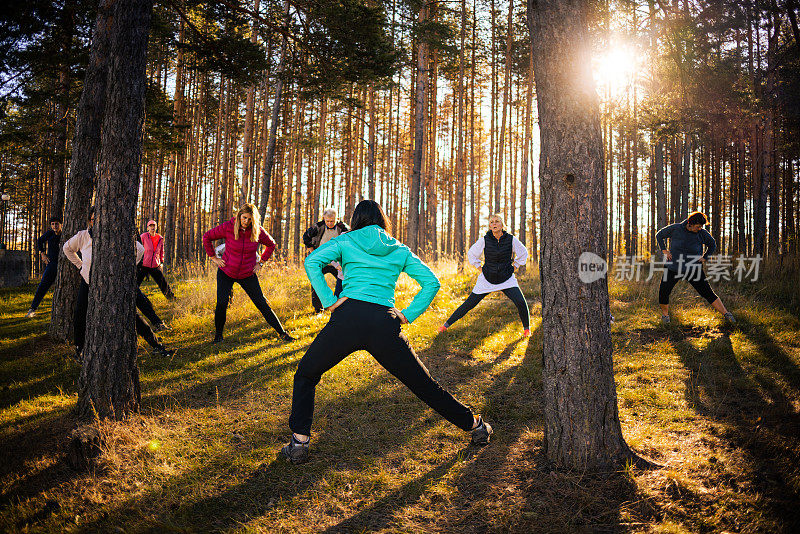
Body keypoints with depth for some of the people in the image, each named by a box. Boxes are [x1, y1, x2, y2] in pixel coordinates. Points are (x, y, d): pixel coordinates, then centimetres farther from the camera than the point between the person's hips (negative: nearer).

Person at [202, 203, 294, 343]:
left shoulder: (258, 231, -10)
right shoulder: (227, 227, -15)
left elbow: (271, 245, 9)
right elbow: (206, 237, -1)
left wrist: (260, 262, 3)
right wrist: (213, 257, -2)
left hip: (247, 274, 1)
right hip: (226, 273, -1)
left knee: (262, 303, 0)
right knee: (221, 304, -10)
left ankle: (282, 332, 5)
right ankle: (218, 334, 14)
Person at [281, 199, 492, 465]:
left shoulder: (345, 241, 16)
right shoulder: (400, 250, 21)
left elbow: (312, 262, 0)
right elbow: (431, 281, 12)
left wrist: (329, 301, -1)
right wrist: (408, 314, 11)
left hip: (348, 316, -1)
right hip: (385, 323, 2)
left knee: (306, 374, 20)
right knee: (423, 384, 16)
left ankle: (299, 443, 14)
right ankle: (474, 425, 27)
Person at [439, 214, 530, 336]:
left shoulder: (511, 239, -8)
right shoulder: (484, 240, -10)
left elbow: (523, 253, 10)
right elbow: (471, 254, 7)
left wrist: (514, 268, 5)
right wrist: (480, 269, 2)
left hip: (507, 280, 0)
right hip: (487, 280, 0)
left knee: (521, 302, -19)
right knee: (469, 304, 1)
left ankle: (526, 328, 5)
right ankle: (447, 324, 17)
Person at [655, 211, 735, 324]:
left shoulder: (702, 233, -5)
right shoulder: (675, 228, -9)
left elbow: (712, 245, 14)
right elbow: (659, 235, 7)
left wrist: (704, 257, 2)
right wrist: (664, 250, -1)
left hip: (693, 269, 0)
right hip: (674, 267, 0)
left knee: (708, 293, -4)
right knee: (663, 293, -6)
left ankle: (726, 313, 3)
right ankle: (665, 314, 18)